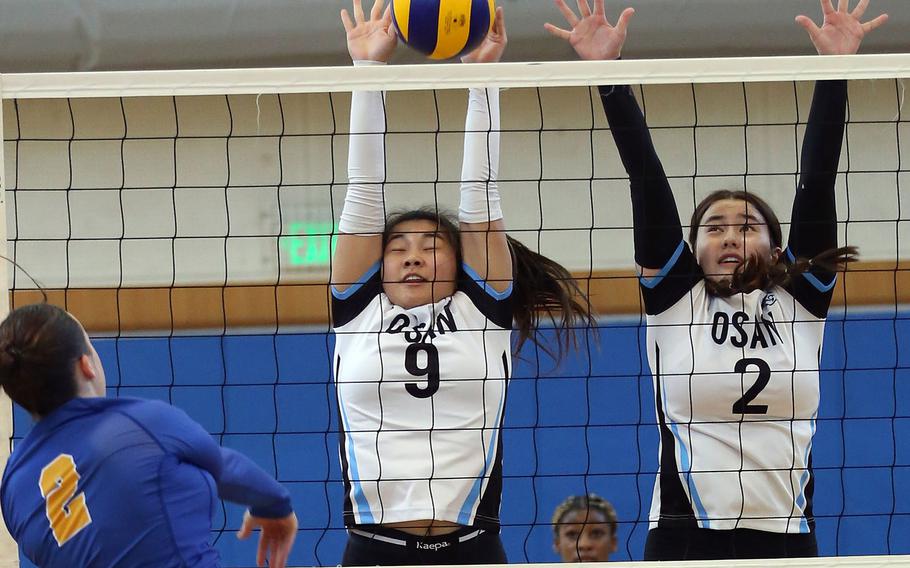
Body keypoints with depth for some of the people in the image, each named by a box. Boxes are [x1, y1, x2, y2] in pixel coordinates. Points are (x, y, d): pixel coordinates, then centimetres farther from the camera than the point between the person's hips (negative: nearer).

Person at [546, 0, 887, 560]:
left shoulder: (800, 299, 11)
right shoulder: (674, 298, 8)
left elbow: (817, 179, 5)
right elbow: (648, 180, 3)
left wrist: (836, 69, 0)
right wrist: (606, 72, -1)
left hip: (788, 539, 2)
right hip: (685, 539, -2)